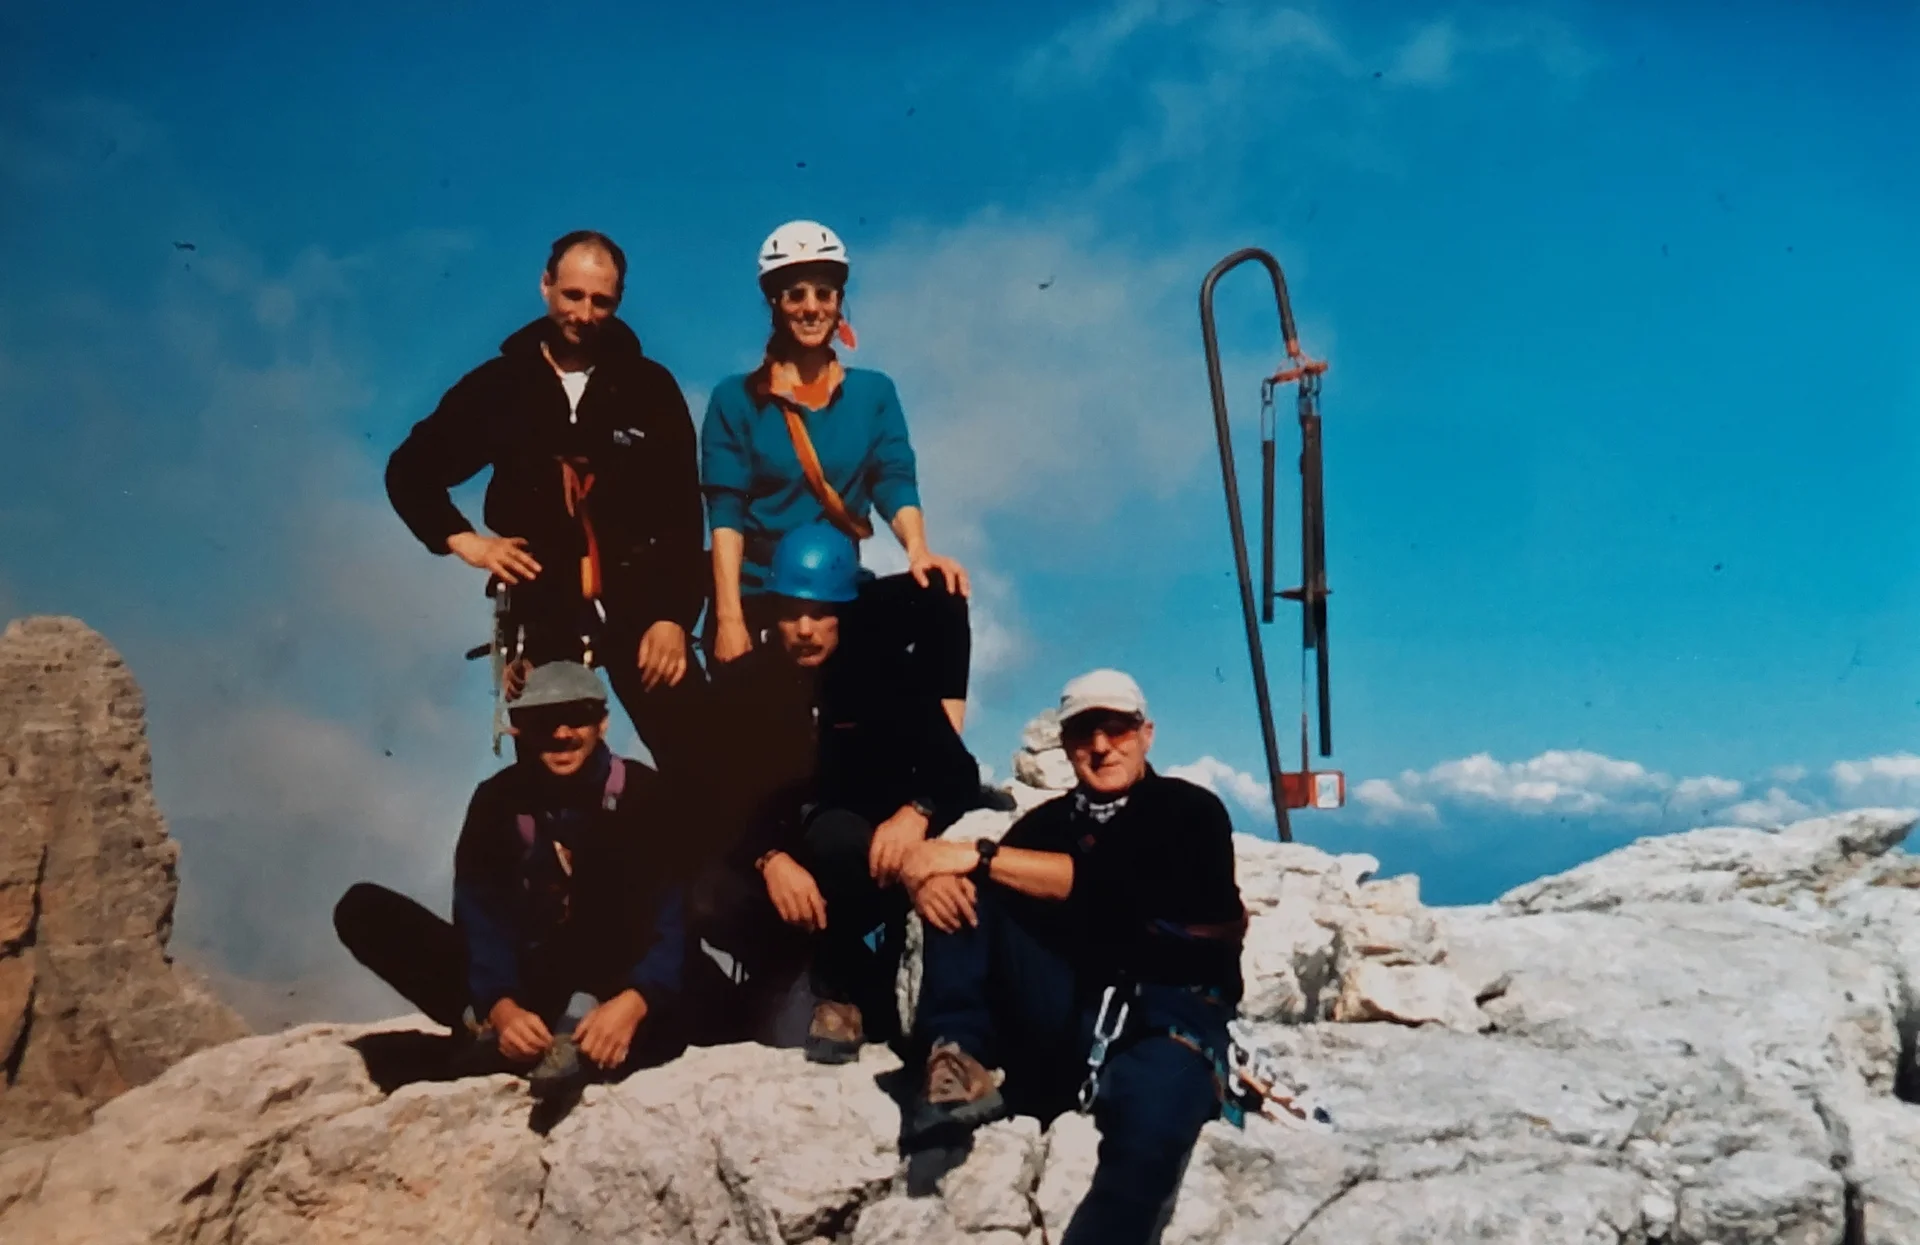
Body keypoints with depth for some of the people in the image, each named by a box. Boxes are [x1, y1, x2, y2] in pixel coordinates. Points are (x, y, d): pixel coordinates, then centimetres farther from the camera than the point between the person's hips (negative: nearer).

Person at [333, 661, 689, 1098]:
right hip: (527, 988, 3)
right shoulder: (498, 799, 0)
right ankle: (491, 1027, -27)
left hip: (618, 990, -3)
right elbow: (483, 919, -9)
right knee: (363, 909, -14)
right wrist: (500, 1006, -30)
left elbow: (676, 917, -17)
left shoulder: (644, 793, -8)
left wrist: (635, 1002, -36)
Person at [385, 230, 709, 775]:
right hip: (542, 610, 1)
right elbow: (409, 470, 13)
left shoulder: (649, 387, 1)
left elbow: (683, 514, -2)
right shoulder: (499, 384, 4)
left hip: (639, 604, -1)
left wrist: (674, 614, -10)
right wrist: (463, 540, -1)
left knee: (694, 771, -5)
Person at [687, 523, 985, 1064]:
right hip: (778, 852, 2)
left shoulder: (886, 668, -8)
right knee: (710, 906, -29)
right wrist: (769, 859, -30)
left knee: (833, 834, -37)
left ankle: (841, 991, -11)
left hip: (861, 856, -2)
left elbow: (957, 772, -11)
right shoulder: (741, 680, -3)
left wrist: (918, 812, -34)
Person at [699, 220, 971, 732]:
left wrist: (918, 550, -24)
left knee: (941, 595, -25)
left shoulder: (873, 392, 10)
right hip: (759, 600, -1)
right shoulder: (736, 398, 2)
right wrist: (729, 618, -18)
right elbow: (726, 514, -7)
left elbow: (895, 483, -2)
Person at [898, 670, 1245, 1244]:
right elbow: (953, 865, 6)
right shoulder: (1050, 821, 17)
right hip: (1066, 1016, 4)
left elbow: (1113, 885, -13)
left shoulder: (1192, 813, 5)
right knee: (961, 893, -9)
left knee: (1148, 1133, -38)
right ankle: (958, 1059, -25)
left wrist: (981, 858, -16)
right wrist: (932, 877, -20)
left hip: (1168, 1018, -4)